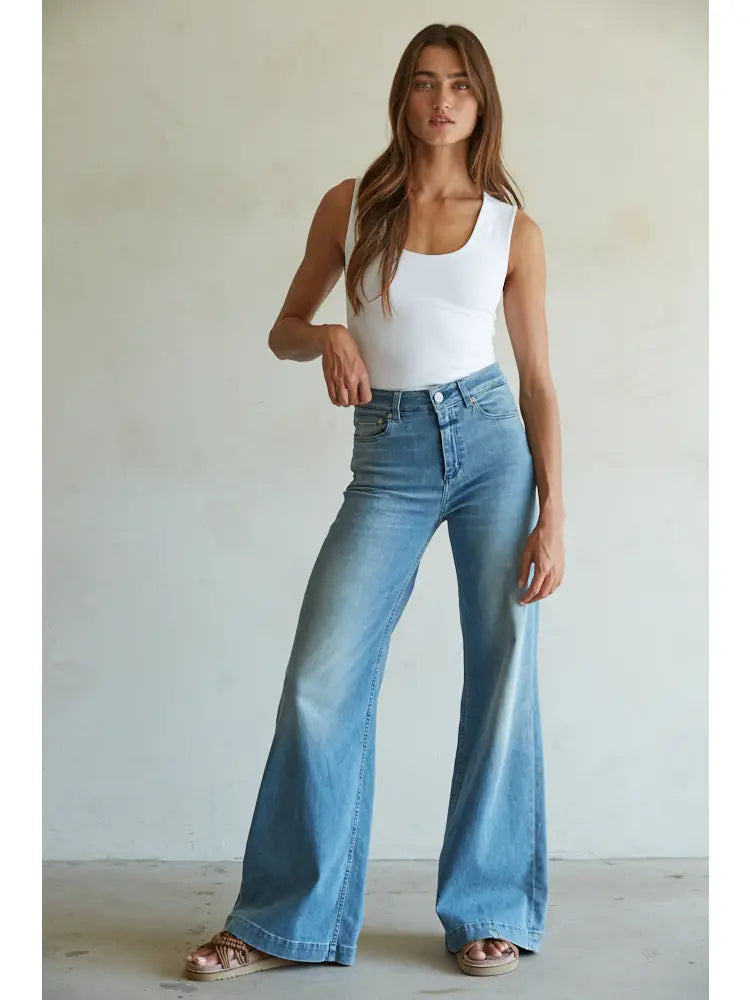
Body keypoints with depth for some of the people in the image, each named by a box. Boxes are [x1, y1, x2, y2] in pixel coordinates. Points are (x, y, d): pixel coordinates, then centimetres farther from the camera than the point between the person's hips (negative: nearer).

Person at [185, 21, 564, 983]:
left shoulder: (514, 229, 5)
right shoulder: (350, 206, 5)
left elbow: (539, 380, 5)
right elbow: (283, 328, 12)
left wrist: (552, 517, -2)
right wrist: (327, 337, -13)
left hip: (492, 442, 0)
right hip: (388, 458, 0)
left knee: (503, 676, 1)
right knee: (320, 684, -5)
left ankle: (489, 912, 17)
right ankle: (286, 920, 10)